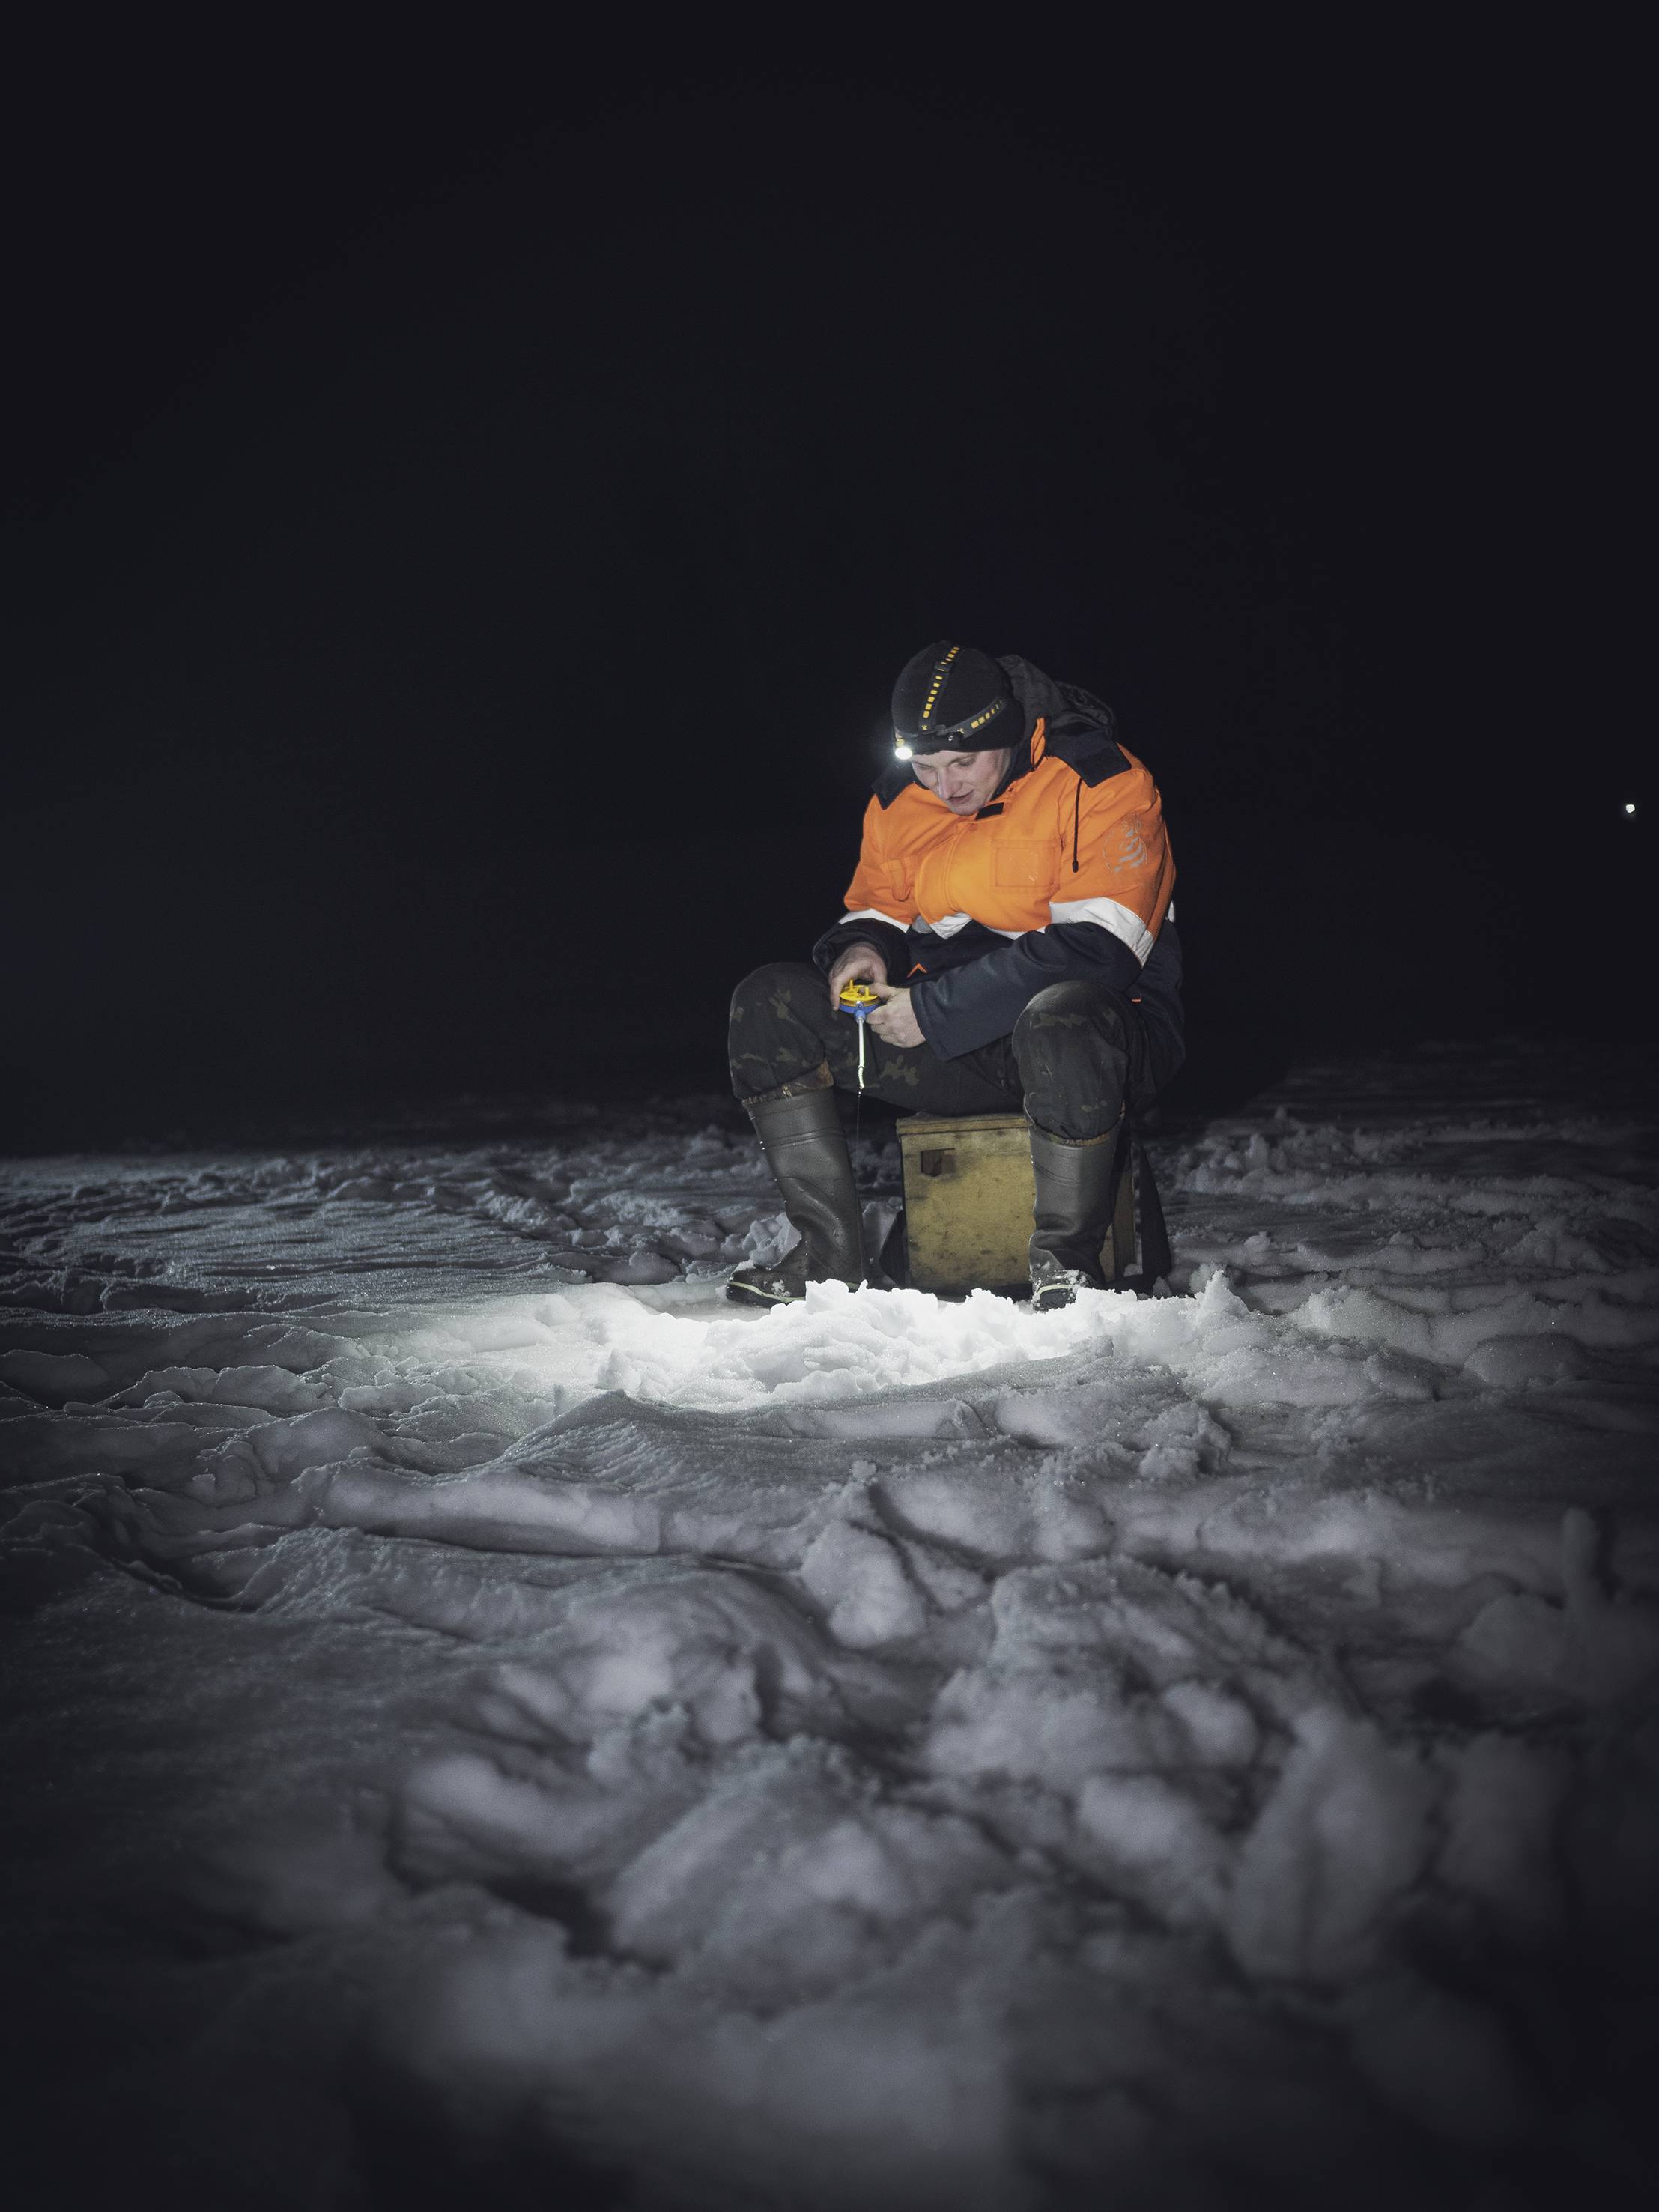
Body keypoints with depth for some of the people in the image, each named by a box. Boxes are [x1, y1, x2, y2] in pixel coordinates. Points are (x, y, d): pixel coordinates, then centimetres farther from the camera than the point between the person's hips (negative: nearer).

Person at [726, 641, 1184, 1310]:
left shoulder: (1098, 781, -13)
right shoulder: (898, 801, 6)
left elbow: (1096, 949, -24)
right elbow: (876, 906, 20)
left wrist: (935, 1012, -24)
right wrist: (863, 949, -8)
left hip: (1102, 1029, -5)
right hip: (954, 1043, 6)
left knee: (1059, 1015, -43)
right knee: (769, 1001, -9)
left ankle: (1066, 1261, -20)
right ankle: (831, 1253, -9)